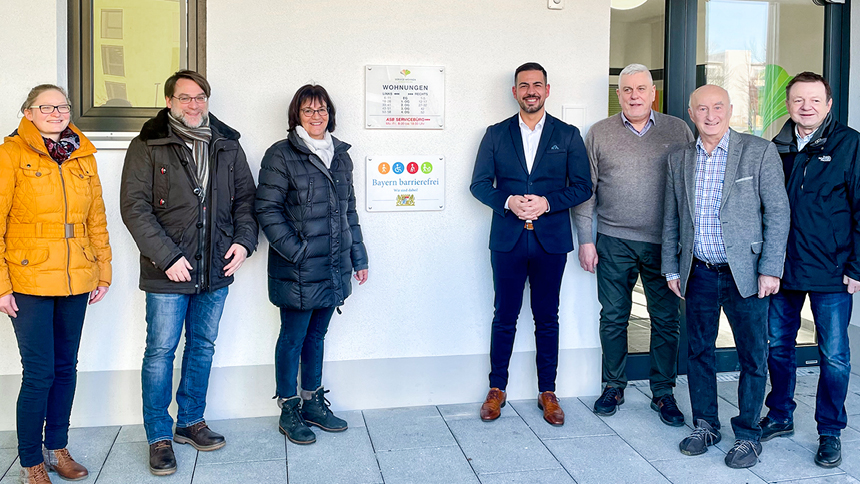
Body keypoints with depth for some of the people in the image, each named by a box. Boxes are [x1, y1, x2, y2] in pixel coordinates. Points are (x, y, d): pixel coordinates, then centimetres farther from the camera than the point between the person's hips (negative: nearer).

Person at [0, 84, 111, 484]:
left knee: (66, 366, 12)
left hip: (76, 280, 5)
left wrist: (103, 270, 12)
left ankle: (57, 447, 28)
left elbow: (97, 218, 14)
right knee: (39, 373, -1)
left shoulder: (83, 155, 10)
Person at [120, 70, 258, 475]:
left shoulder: (228, 146, 9)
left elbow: (245, 198, 14)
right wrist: (167, 256, -17)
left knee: (203, 346, 14)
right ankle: (159, 437, 15)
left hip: (216, 271, 5)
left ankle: (191, 422, 31)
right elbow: (134, 208, -10)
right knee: (160, 351, 2)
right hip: (167, 272, -4)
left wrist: (243, 240, -2)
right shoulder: (147, 147, -4)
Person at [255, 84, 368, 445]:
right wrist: (296, 251, -17)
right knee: (293, 338, 5)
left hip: (333, 267, 6)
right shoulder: (281, 155, -6)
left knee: (317, 335, 16)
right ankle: (289, 410, 19)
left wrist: (358, 257, 16)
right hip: (298, 271, -6)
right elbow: (267, 209, -11)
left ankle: (313, 403, 29)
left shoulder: (340, 155, 13)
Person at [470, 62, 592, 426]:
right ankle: (496, 389, 19)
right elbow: (479, 184, 4)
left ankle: (547, 393, 19)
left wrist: (547, 202, -13)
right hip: (507, 240, 0)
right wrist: (508, 201, -14)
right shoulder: (496, 134, 7)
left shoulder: (568, 135, 6)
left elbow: (583, 186, 2)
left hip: (551, 240, 0)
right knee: (504, 317, 6)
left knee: (547, 319, 8)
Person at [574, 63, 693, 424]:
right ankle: (614, 386, 23)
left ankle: (663, 392, 20)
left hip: (664, 244, 0)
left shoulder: (678, 131, 5)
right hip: (614, 243, 0)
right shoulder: (599, 134, 5)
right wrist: (585, 240, 0)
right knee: (613, 318, 7)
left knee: (666, 320, 6)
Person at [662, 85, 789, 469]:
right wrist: (671, 268, 9)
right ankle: (705, 426, 28)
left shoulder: (760, 152, -4)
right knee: (699, 351, 12)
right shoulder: (678, 159, 7)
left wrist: (770, 269, -10)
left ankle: (747, 435, 20)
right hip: (698, 274, 4)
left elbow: (777, 213, -6)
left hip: (745, 274, -3)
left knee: (753, 357, 4)